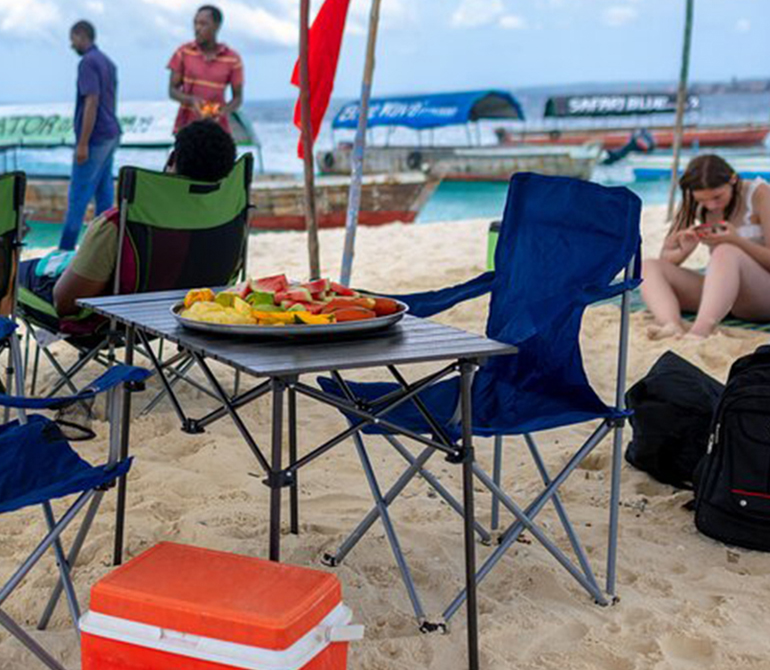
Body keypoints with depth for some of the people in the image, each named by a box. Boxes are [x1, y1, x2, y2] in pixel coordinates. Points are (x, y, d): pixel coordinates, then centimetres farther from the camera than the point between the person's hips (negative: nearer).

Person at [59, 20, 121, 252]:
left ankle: (65, 248, 3)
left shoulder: (87, 62, -16)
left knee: (78, 194, -3)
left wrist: (83, 143, -23)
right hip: (109, 136, 9)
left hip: (94, 139, -9)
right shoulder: (108, 62, 13)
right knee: (104, 192, 9)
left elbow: (92, 103, -23)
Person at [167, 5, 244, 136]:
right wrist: (191, 100, -18)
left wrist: (222, 112, -16)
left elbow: (238, 97, 5)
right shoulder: (184, 53, 0)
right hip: (186, 127, 1)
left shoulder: (232, 59, -2)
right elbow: (172, 90, 3)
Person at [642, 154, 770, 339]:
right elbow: (665, 259, 5)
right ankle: (673, 326, -42)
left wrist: (737, 241, -25)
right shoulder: (694, 204, 5)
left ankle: (699, 332, -56)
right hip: (720, 290, 5)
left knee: (726, 252, -35)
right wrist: (685, 250, -18)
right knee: (649, 266, -13)